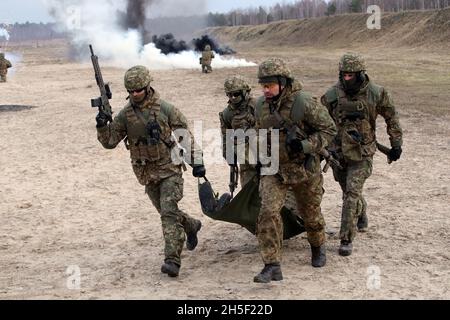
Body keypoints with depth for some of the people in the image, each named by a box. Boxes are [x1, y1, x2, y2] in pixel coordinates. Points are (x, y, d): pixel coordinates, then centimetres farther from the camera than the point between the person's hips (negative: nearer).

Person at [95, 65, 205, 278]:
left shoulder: (165, 109, -9)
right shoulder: (125, 115, -1)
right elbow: (109, 142, 0)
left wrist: (196, 162, -6)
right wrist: (102, 125, -20)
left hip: (169, 168, -4)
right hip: (146, 173, 5)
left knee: (169, 212, -15)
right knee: (166, 212, 17)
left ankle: (173, 260, -16)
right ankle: (191, 226, 46)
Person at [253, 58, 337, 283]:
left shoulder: (305, 103, -21)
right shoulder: (261, 105, -4)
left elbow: (329, 129, -15)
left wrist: (305, 145, -26)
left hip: (304, 169, -3)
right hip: (274, 170, 3)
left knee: (310, 213, 17)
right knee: (268, 212, -17)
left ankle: (318, 247, 47)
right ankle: (272, 266, -12)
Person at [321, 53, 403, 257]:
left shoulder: (376, 94, -11)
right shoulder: (332, 95, -8)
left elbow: (392, 118, 4)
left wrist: (396, 144, 6)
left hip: (362, 154, -3)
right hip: (338, 152, 3)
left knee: (352, 193, -14)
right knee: (350, 192, 19)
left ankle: (346, 239, -7)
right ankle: (361, 215, 50)